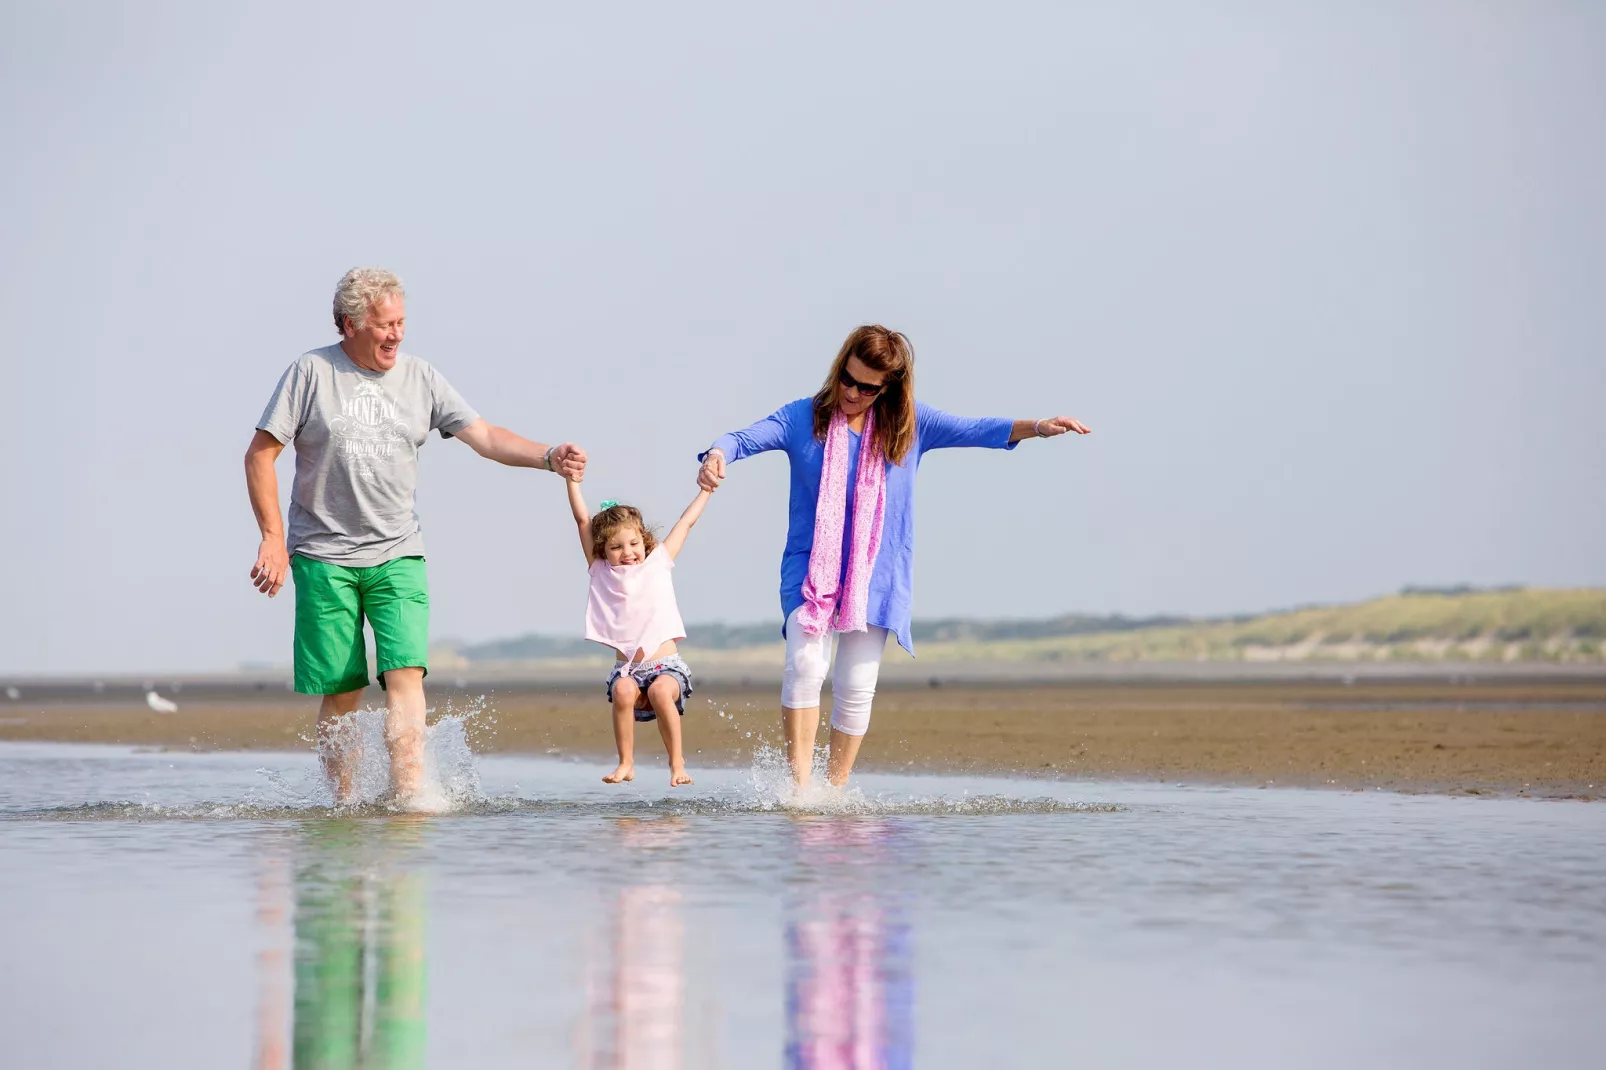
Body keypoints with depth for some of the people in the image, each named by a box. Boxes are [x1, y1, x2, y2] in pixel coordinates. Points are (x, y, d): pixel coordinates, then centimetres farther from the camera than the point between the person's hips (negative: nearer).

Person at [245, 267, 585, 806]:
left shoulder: (420, 378, 7)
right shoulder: (311, 372, -2)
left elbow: (484, 436, 4)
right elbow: (260, 455, -1)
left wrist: (549, 456, -13)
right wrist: (273, 538, -7)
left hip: (397, 554, 2)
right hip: (324, 558, -2)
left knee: (405, 672, -15)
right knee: (340, 693, -1)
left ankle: (409, 796, -20)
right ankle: (344, 805, 11)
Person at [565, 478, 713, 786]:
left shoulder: (658, 562, 12)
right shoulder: (602, 572, 11)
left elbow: (687, 522, 20)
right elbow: (583, 520, 9)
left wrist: (706, 489, 25)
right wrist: (572, 479, 7)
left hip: (666, 665, -1)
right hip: (627, 667, 1)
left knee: (661, 691, -32)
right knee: (622, 690, -32)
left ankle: (677, 762, -19)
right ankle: (626, 763, -18)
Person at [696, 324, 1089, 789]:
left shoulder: (909, 424, 5)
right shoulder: (803, 417, 2)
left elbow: (976, 430, -1)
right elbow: (745, 438, -7)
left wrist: (1037, 427, -15)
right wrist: (717, 454, -30)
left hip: (875, 576, 1)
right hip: (809, 568, -1)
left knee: (857, 686, 0)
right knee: (805, 666, -19)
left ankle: (835, 788, 12)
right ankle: (799, 785, -17)